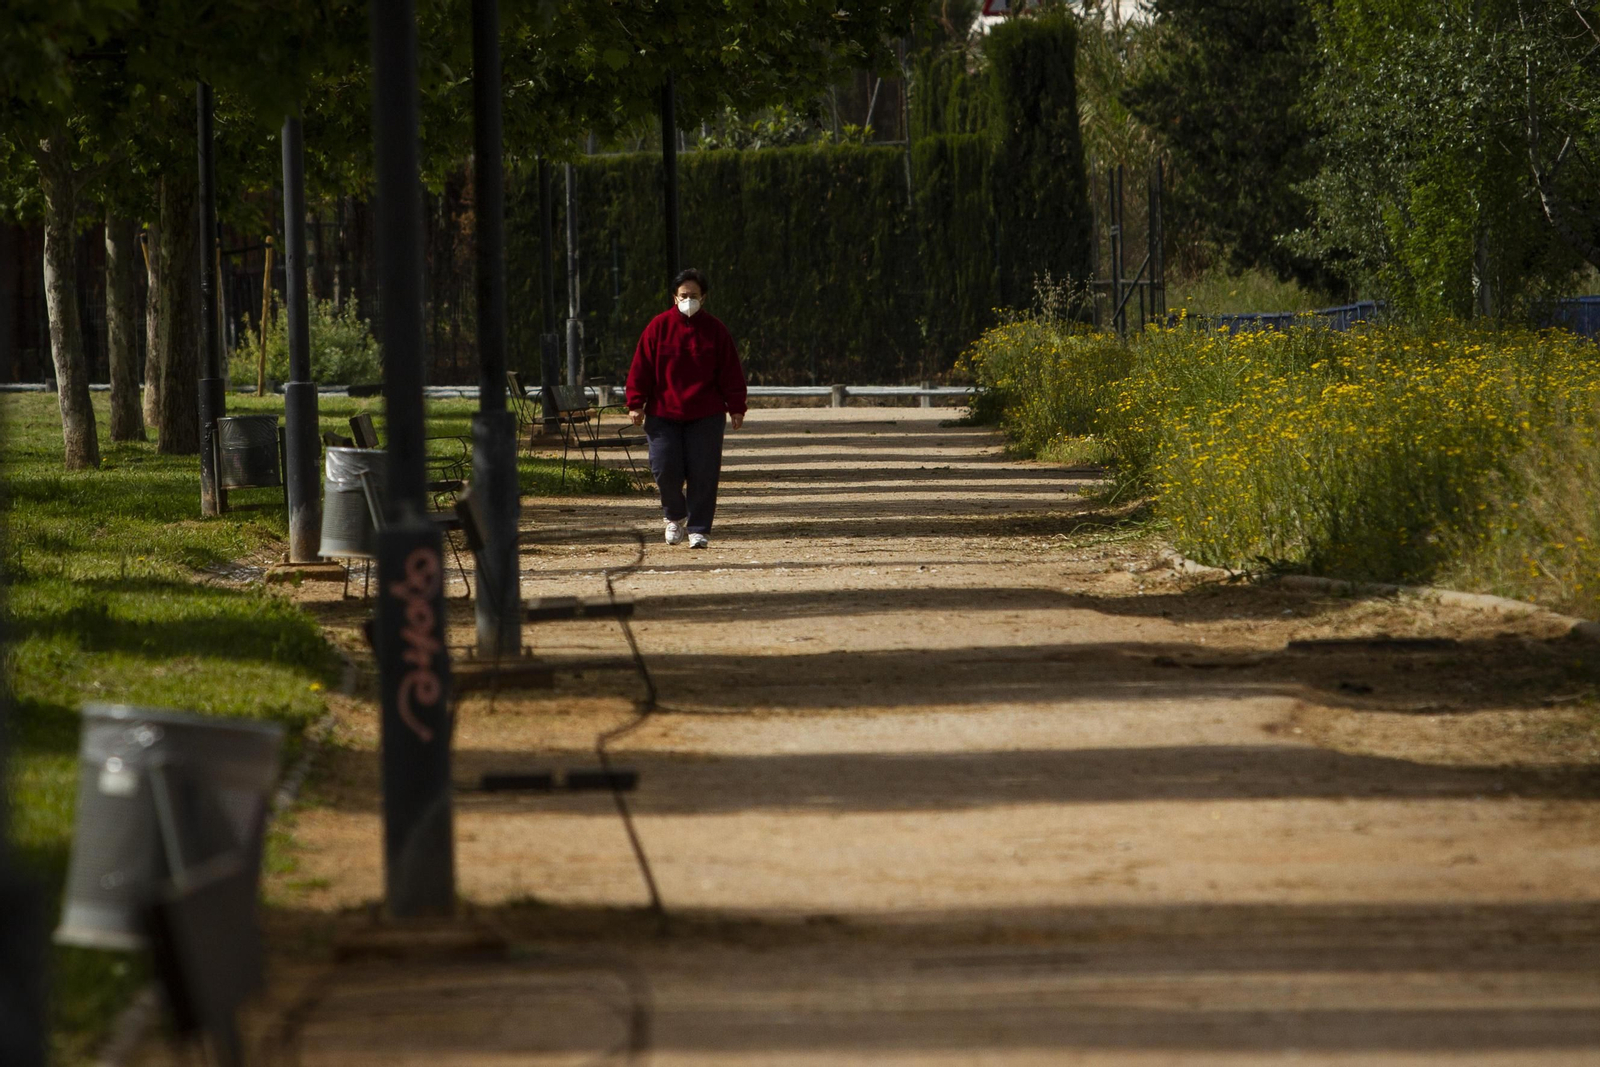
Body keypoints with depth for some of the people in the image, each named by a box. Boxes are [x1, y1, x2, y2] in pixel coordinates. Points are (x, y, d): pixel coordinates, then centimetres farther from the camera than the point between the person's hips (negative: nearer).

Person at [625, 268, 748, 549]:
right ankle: (674, 516, 23)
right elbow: (641, 367, 3)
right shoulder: (659, 327, 3)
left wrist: (736, 407, 0)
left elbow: (730, 370, 6)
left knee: (703, 474, -4)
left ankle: (698, 529, 5)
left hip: (705, 417, 0)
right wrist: (636, 403, -3)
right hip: (663, 414, 0)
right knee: (665, 469, -5)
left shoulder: (715, 329, 5)